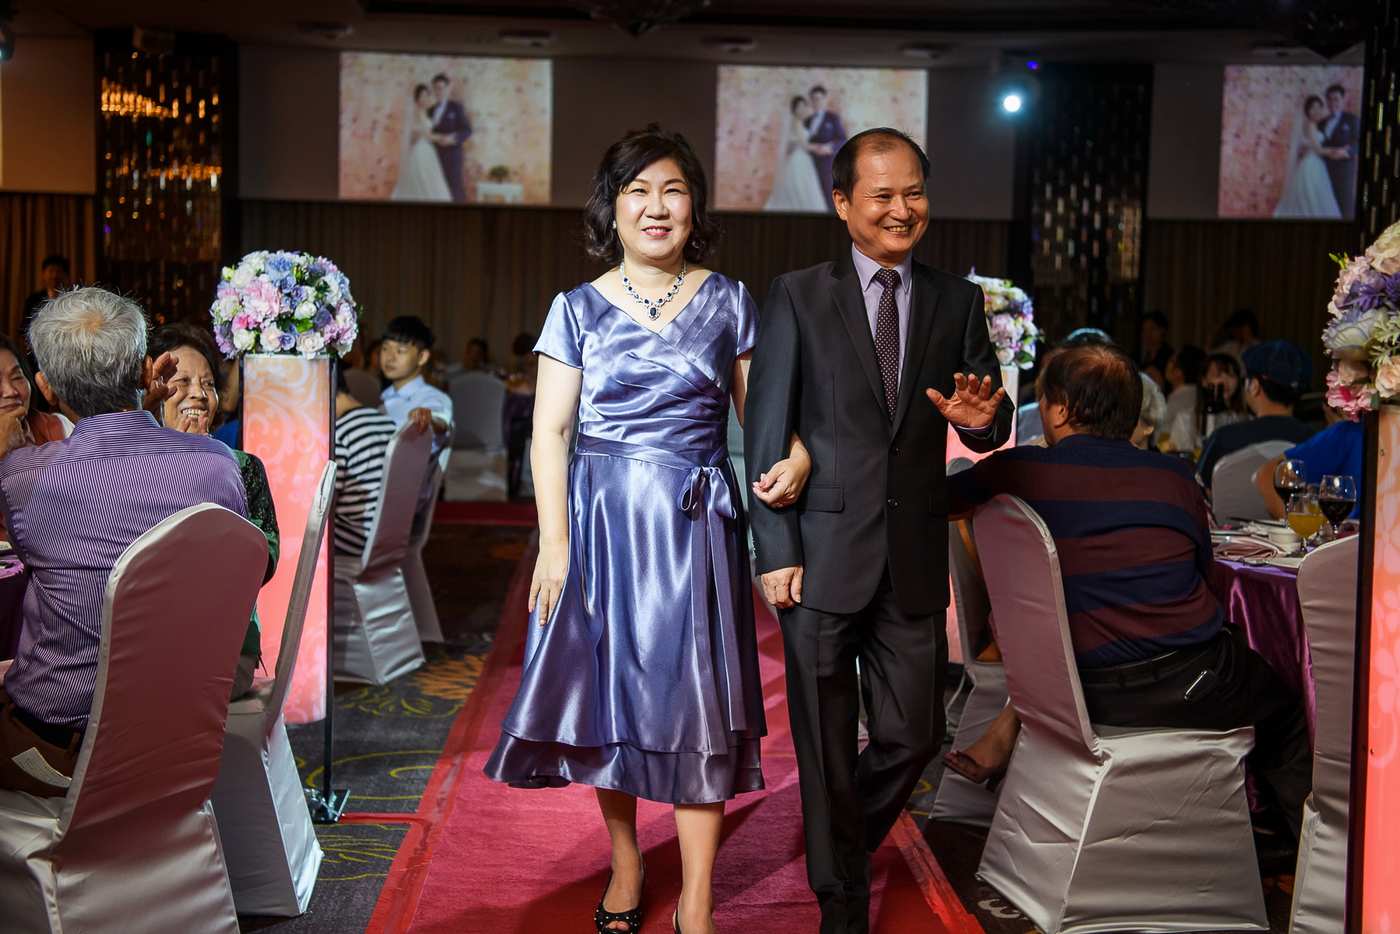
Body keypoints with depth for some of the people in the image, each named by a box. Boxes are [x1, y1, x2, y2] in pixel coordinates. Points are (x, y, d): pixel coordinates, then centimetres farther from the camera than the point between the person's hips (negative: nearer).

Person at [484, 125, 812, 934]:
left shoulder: (728, 301, 5)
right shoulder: (579, 308, 3)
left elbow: (759, 407, 8)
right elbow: (551, 431, 0)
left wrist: (796, 456, -14)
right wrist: (554, 542, -9)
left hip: (696, 524, 0)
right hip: (602, 520, 0)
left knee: (697, 702, -1)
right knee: (611, 691, 8)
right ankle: (626, 866, 29)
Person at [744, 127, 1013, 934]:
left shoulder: (957, 300, 7)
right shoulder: (798, 297, -1)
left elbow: (992, 426, 9)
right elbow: (767, 434, -3)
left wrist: (983, 418, -16)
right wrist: (776, 552, -8)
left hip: (914, 558, 3)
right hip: (824, 555, -2)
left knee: (913, 736, 7)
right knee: (827, 747, 7)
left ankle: (839, 843, 36)